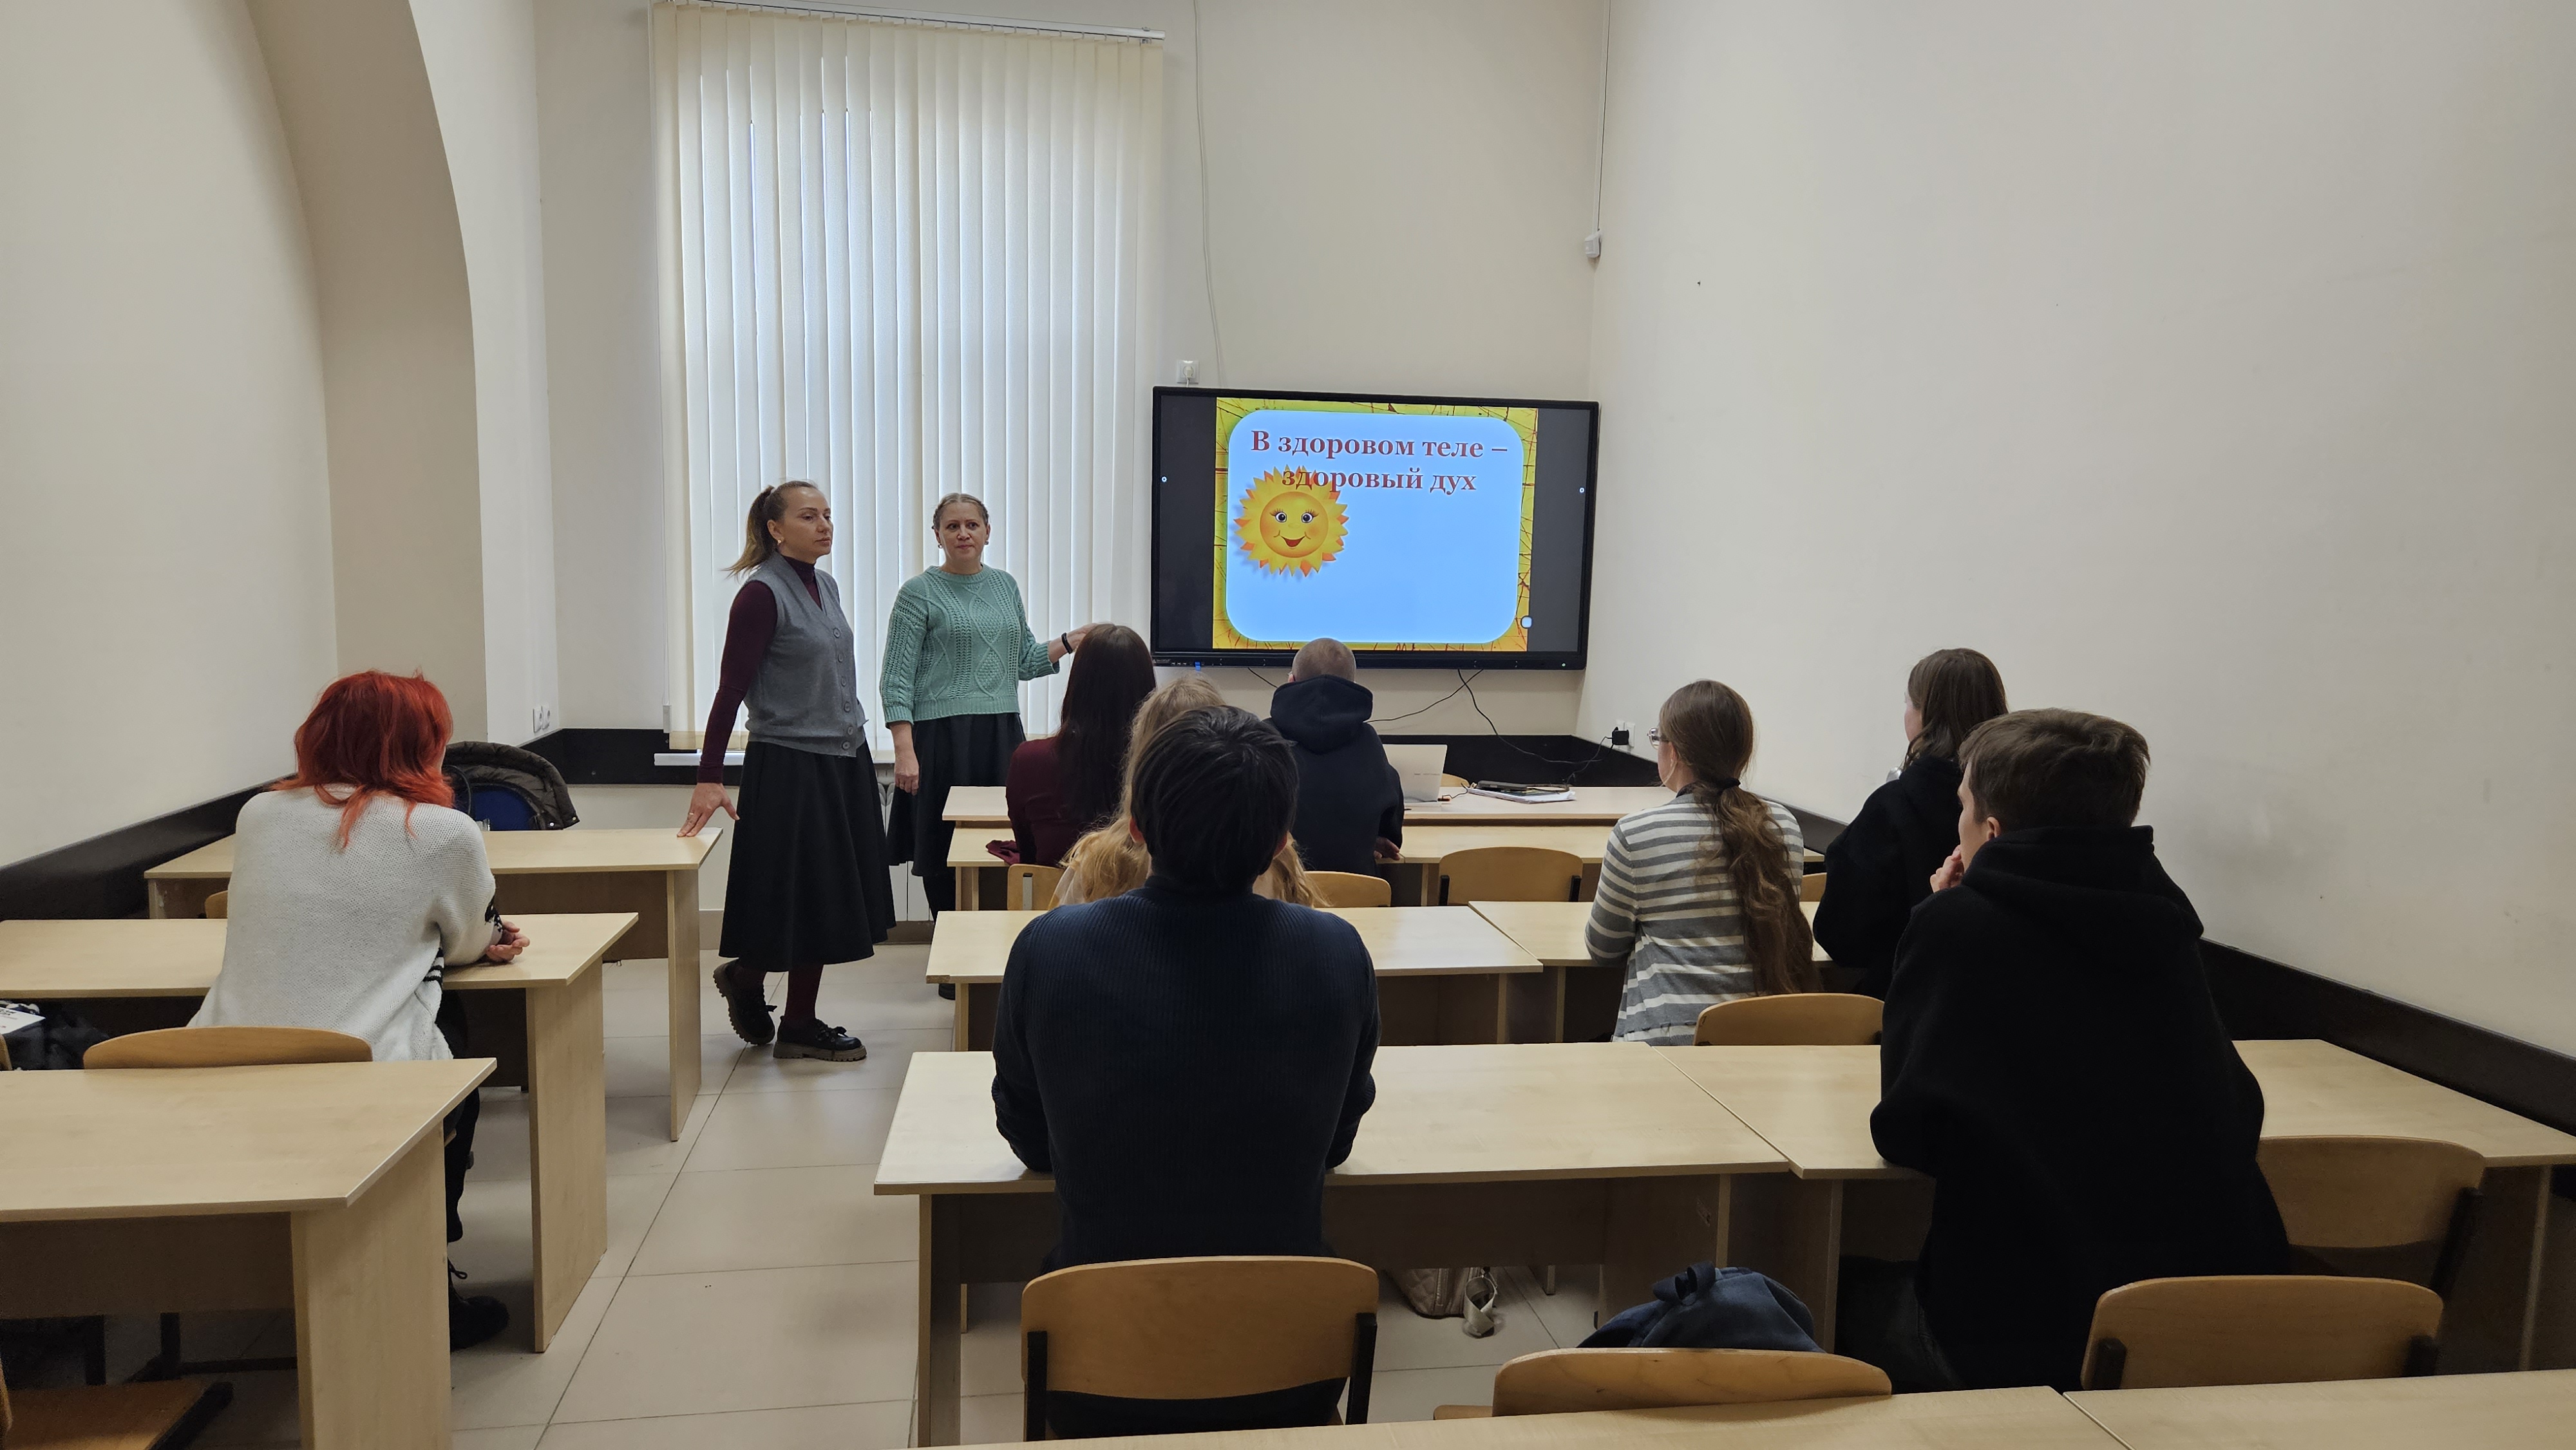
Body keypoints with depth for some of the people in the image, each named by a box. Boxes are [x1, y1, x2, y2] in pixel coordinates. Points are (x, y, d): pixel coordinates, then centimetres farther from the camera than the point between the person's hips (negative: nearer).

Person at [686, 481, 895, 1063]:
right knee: (804, 898, 0)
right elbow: (731, 689, -16)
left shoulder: (826, 587, 10)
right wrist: (708, 778, -20)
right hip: (789, 766, -8)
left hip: (844, 761, 8)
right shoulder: (761, 594, -13)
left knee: (831, 900, 11)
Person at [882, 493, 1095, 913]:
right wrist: (905, 752, -15)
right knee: (944, 852, -1)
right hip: (943, 737, -5)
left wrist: (1071, 642, 2)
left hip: (1002, 735, 5)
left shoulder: (1005, 585, 13)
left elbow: (1025, 662, 19)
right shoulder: (919, 592, -2)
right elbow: (896, 678, -6)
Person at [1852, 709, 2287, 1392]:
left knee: (1853, 1300, 23)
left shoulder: (1955, 925, -12)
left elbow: (1903, 1133, -6)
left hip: (2028, 1334, -6)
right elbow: (2238, 1111, 13)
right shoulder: (2160, 918, 3)